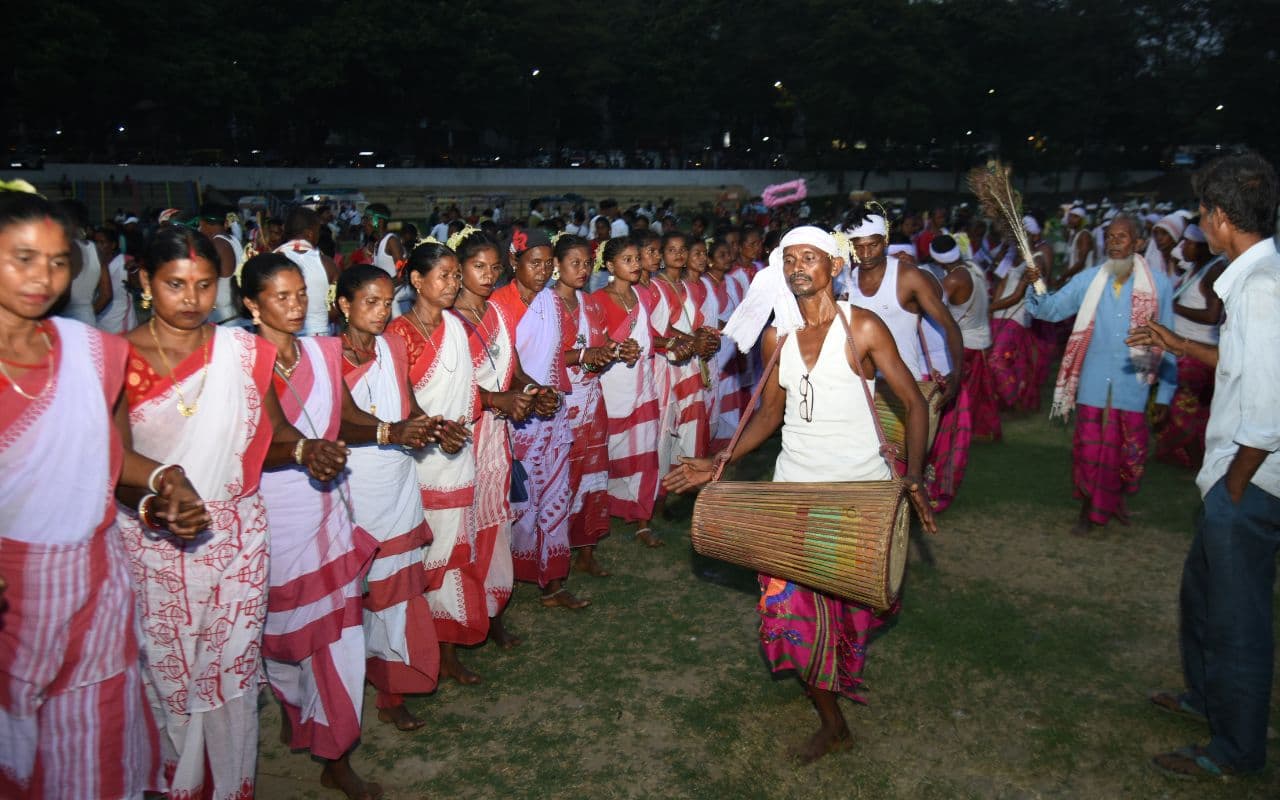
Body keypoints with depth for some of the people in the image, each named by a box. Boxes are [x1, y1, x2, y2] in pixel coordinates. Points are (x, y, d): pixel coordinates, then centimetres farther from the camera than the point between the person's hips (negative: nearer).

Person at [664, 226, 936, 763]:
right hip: (795, 487, 3)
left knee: (853, 605, 11)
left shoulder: (863, 327, -8)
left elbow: (913, 402, -7)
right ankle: (832, 724, 16)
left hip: (861, 488, -3)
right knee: (792, 605, -3)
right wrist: (718, 463, 3)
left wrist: (914, 478, -19)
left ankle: (842, 676, 41)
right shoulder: (776, 338, 4)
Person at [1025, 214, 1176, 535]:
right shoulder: (1088, 280, 1)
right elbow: (1052, 308, -7)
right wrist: (1035, 286, -27)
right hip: (1093, 383, 0)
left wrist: (1165, 394, 2)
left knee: (1130, 452, 10)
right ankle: (1090, 511, 24)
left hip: (1132, 385, 0)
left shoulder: (1158, 285, -2)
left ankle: (1116, 498, 36)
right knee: (1090, 450, 6)